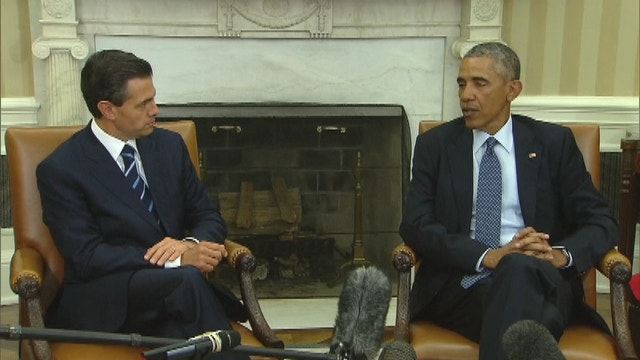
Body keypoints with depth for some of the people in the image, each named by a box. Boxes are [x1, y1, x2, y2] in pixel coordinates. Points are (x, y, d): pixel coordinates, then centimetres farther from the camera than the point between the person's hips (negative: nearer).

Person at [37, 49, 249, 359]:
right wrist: (179, 259, -21)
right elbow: (86, 257, -13)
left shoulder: (170, 145, 10)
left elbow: (209, 218, 13)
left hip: (172, 286, 4)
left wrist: (191, 244, -12)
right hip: (100, 300, -4)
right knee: (187, 279, -34)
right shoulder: (60, 169, -6)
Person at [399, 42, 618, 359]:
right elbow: (415, 225, 0)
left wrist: (561, 255, -15)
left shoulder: (554, 142, 11)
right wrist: (488, 256, -15)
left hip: (540, 281, 1)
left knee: (522, 268, -36)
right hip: (458, 286, 0)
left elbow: (601, 223, 8)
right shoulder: (435, 145, 11)